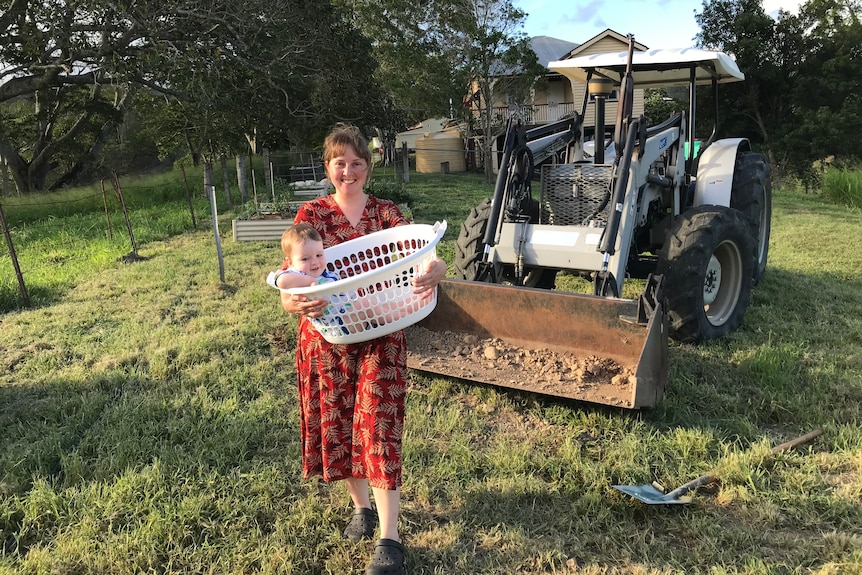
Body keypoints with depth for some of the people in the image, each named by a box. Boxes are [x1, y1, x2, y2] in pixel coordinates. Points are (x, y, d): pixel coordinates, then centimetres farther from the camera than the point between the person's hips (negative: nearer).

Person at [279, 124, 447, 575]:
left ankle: (389, 539, 2)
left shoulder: (386, 213, 2)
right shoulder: (311, 215, 0)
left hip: (380, 334, -1)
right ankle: (361, 505, 37)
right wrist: (293, 302, -30)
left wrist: (435, 270, -32)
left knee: (377, 427, -4)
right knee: (336, 425, 12)